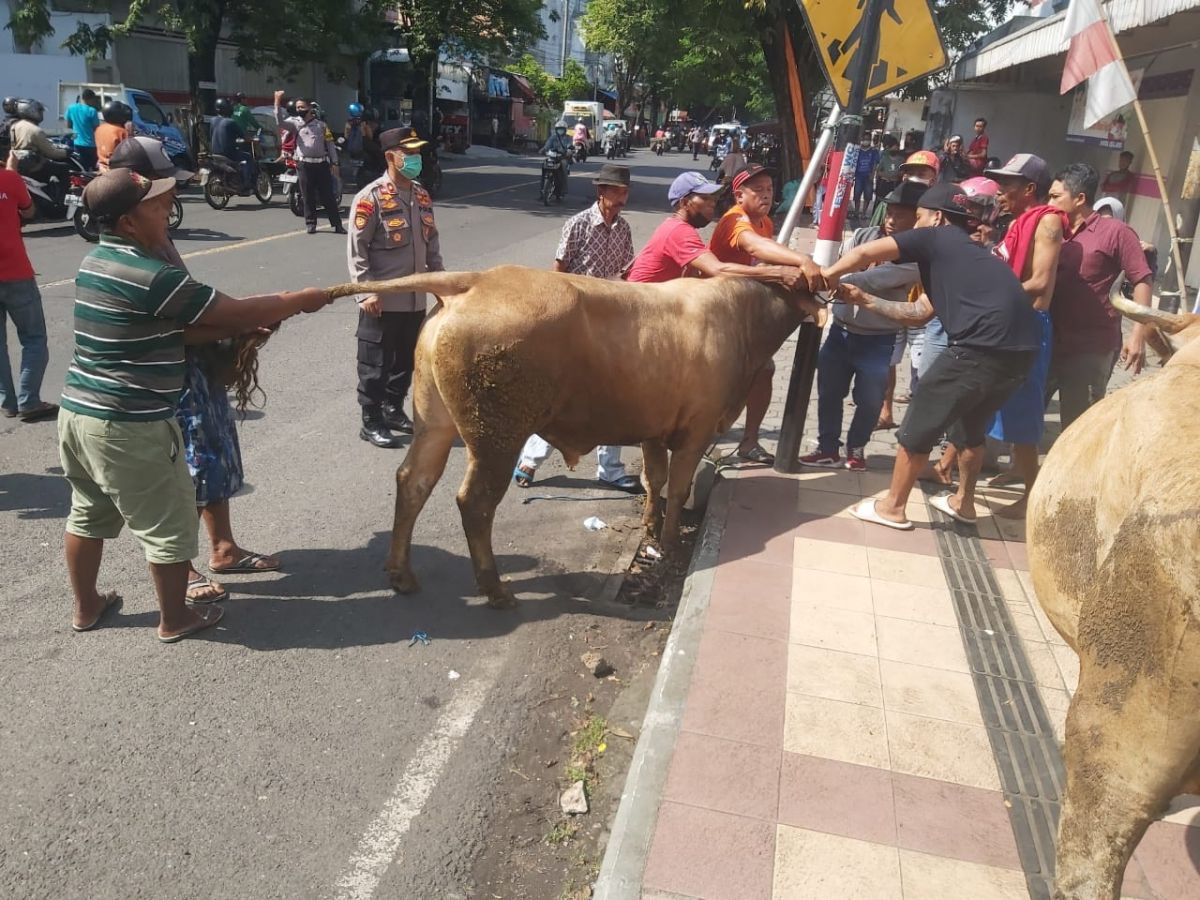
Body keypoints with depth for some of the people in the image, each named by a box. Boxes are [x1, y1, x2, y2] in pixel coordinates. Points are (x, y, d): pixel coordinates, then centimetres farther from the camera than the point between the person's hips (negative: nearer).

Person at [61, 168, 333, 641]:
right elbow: (235, 312, -16)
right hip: (130, 426, -9)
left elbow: (172, 329, 9)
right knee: (168, 525, 8)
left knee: (88, 513, 23)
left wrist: (245, 325, 5)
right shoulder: (150, 277, -23)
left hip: (80, 411, 10)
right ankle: (174, 619, 24)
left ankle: (86, 607, 40)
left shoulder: (97, 262, 6)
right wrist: (300, 300, -2)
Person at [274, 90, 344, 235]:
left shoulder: (320, 124, 12)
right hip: (305, 164, -1)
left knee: (328, 196, 1)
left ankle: (337, 224, 1)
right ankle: (311, 223, 13)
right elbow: (280, 122, -11)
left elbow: (330, 144, 11)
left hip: (322, 164, 1)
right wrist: (277, 102, -19)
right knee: (308, 196, 3)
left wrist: (334, 163, 4)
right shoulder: (295, 122, 7)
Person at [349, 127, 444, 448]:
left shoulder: (422, 195, 10)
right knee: (376, 364, 3)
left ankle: (393, 410, 34)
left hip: (415, 298, 7)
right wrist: (367, 291, -19)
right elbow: (356, 248, -13)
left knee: (405, 360, 17)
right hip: (382, 300, -7)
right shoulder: (371, 197, -12)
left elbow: (432, 241, 18)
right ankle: (371, 423, 14)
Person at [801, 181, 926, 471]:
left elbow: (876, 280, -27)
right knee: (829, 393, 9)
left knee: (869, 400, 5)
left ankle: (856, 449, 28)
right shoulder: (862, 236, 2)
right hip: (840, 330, 4)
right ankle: (828, 449, 25)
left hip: (878, 340, -4)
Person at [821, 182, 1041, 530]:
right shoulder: (965, 253, 31)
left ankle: (893, 507, 17)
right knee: (971, 423, 29)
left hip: (983, 347, -9)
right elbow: (918, 313, 31)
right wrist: (863, 299, 32)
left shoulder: (936, 239, 8)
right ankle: (963, 501, 42)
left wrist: (827, 276, 20)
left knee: (920, 421, 6)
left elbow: (865, 253, 2)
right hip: (1020, 350, 9)